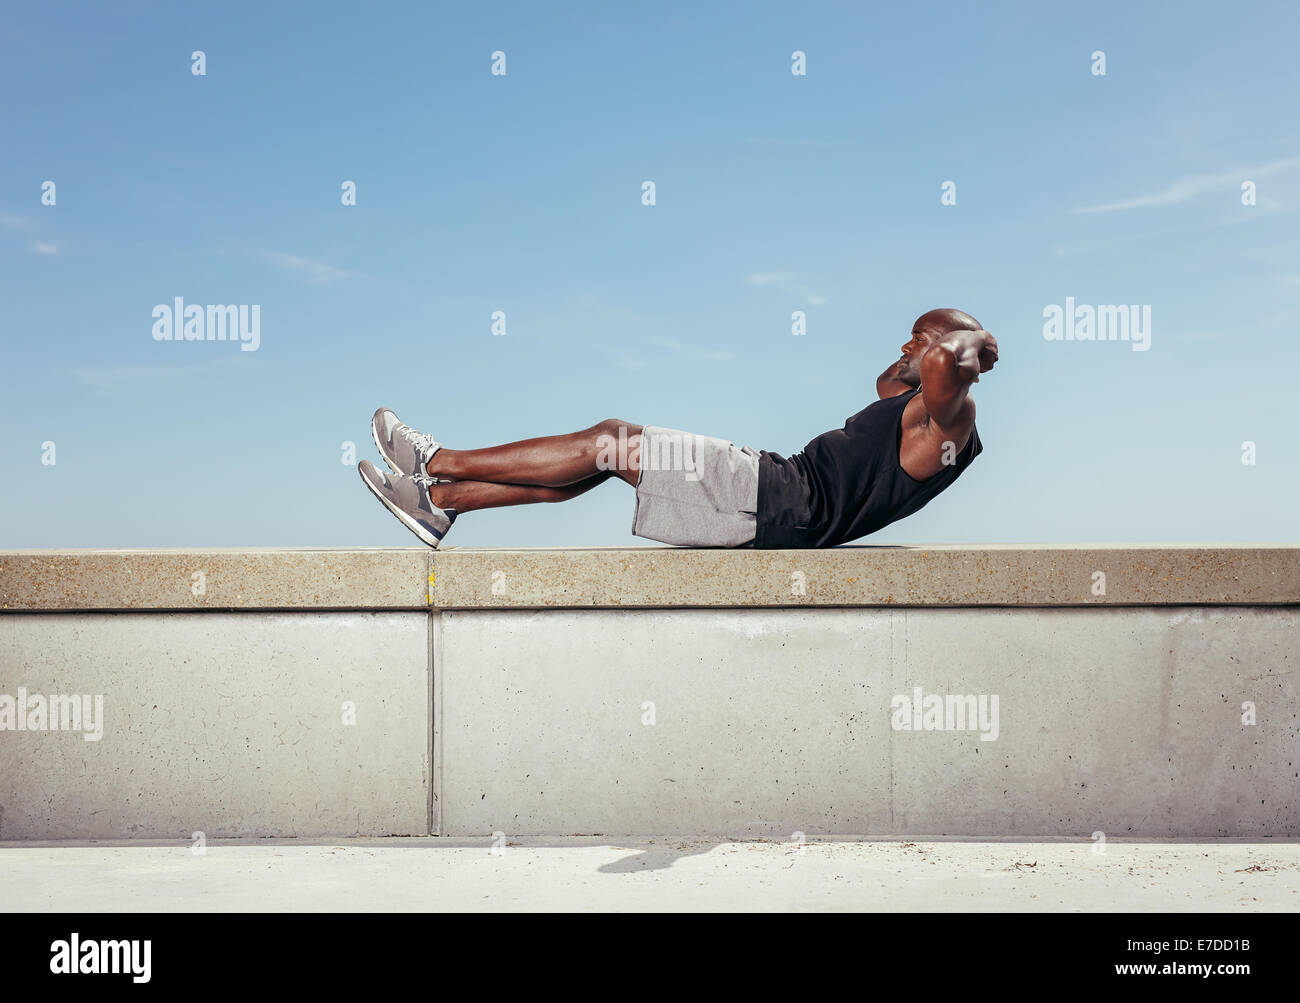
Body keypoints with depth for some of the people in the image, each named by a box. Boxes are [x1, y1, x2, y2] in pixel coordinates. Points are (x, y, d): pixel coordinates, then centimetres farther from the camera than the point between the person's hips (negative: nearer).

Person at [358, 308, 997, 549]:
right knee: (597, 461, 5)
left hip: (780, 500, -10)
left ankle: (443, 462, -2)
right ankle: (440, 500, 8)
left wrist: (971, 340, -8)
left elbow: (942, 362, -30)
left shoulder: (950, 417, -7)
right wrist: (927, 342, 32)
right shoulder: (918, 413, 23)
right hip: (787, 494, 10)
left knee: (611, 442, -11)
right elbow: (888, 383, 46)